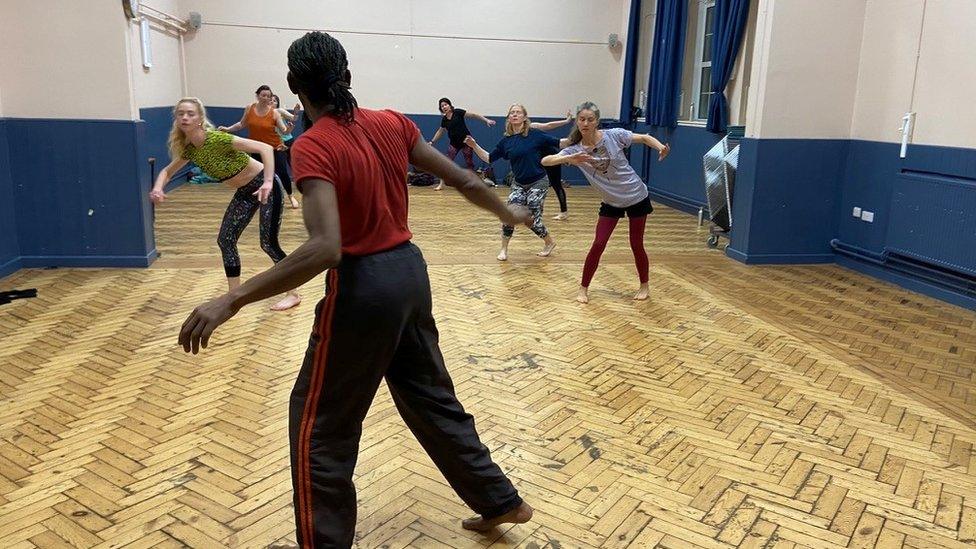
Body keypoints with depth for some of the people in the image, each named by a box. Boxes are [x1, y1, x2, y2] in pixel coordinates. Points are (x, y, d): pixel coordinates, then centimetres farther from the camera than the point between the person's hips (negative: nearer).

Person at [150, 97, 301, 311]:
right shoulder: (189, 149, -4)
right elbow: (167, 171, 11)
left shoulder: (217, 139, -26)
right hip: (245, 192, 8)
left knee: (268, 243, -7)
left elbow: (265, 148, -31)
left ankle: (293, 294, 9)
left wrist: (268, 182, -41)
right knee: (225, 240, 5)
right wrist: (158, 188, -12)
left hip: (263, 185, -8)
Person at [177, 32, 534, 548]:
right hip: (410, 272, 7)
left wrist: (231, 300, -31)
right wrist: (508, 212, 25)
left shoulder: (313, 146, -17)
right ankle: (501, 501, 36)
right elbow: (465, 181, 7)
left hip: (362, 287, -7)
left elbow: (325, 248, -31)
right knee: (432, 399, 23)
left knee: (318, 423, 11)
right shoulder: (392, 124, 1)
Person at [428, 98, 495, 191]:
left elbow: (473, 115, -8)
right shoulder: (444, 119, 5)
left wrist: (486, 120, -14)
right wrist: (432, 141, 20)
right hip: (454, 143, 4)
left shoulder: (458, 112, -8)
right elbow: (440, 131, 20)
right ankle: (441, 184, -3)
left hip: (466, 141, -4)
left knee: (469, 163, 0)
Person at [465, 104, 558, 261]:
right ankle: (504, 249, 10)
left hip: (538, 183, -4)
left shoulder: (535, 135, -10)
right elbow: (489, 158, 6)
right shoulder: (506, 141, 2)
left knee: (531, 220, -5)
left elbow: (558, 143, -8)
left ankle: (549, 242, 24)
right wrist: (474, 145, -4)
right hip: (519, 184, 4)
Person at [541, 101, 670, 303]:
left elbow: (644, 138, -5)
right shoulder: (575, 150, -14)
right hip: (611, 202, 1)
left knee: (636, 245, 7)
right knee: (598, 245, -4)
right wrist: (569, 159, -45)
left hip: (637, 197, -1)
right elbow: (545, 161, -27)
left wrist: (660, 147, -25)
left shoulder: (614, 135, -16)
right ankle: (583, 288, 12)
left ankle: (644, 285, 29)